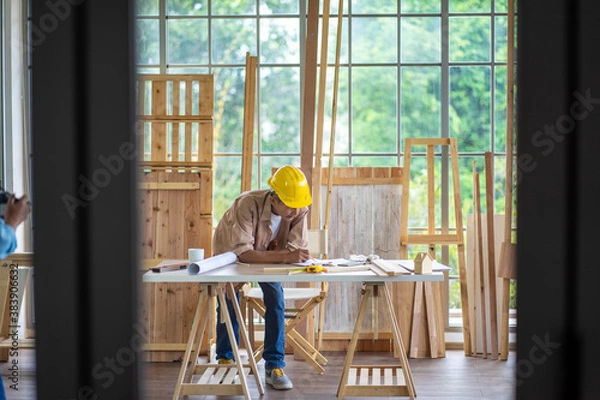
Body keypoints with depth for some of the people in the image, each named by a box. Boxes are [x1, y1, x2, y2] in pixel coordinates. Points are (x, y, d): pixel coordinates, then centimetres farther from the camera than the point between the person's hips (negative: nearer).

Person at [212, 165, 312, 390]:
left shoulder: (299, 210, -30)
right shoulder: (248, 205, -44)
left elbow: (299, 247, -24)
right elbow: (243, 253, -48)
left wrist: (297, 254, -46)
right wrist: (284, 256, -57)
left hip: (266, 253, 3)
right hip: (231, 252, -3)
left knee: (276, 301, -12)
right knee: (228, 304, 4)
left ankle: (274, 367, -4)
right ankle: (225, 359, 27)